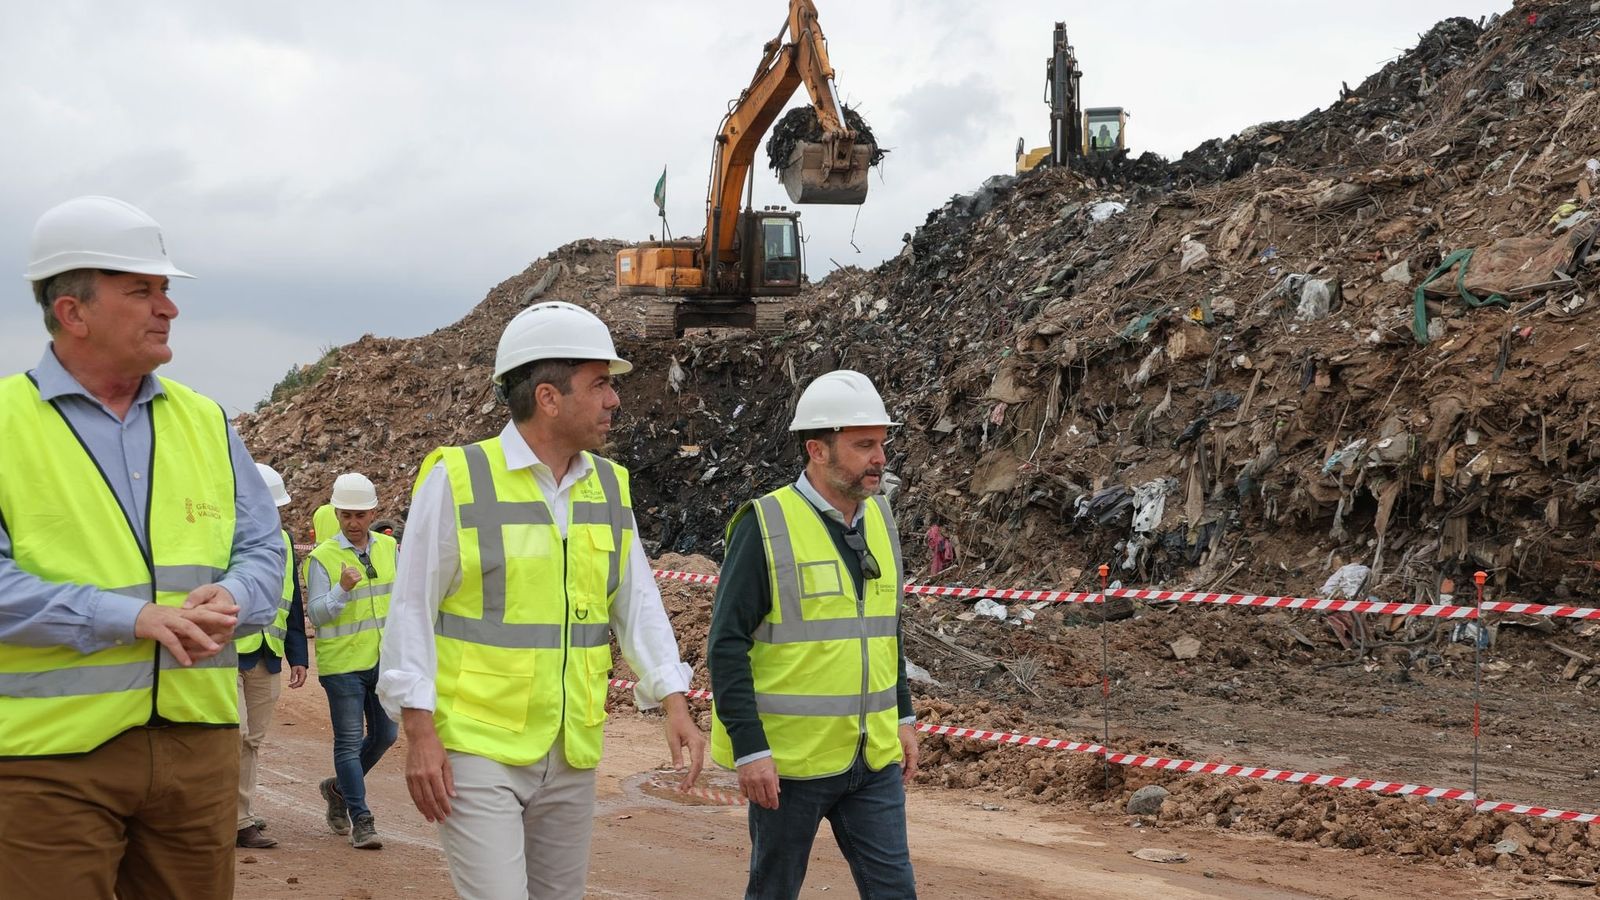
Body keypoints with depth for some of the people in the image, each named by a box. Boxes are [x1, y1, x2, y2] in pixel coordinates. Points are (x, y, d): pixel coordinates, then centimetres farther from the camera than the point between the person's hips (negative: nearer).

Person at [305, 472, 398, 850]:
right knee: (349, 741, -1)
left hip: (383, 660, 5)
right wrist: (343, 589, -28)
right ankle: (361, 820, 6)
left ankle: (340, 787, 33)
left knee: (385, 735, 11)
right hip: (342, 664, -5)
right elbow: (316, 614, -12)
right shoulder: (322, 557, -9)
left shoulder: (389, 548, 6)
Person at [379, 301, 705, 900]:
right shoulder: (457, 479, -9)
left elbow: (638, 603, 9)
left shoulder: (609, 486, 7)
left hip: (572, 754, 6)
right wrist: (419, 733, -12)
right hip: (477, 747, -6)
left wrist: (674, 702, -4)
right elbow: (412, 610, -8)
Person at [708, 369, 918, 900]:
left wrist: (903, 719, 16)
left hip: (871, 756, 6)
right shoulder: (765, 526, -14)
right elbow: (727, 646, -15)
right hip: (788, 757, -5)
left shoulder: (877, 518, 7)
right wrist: (749, 750, -18)